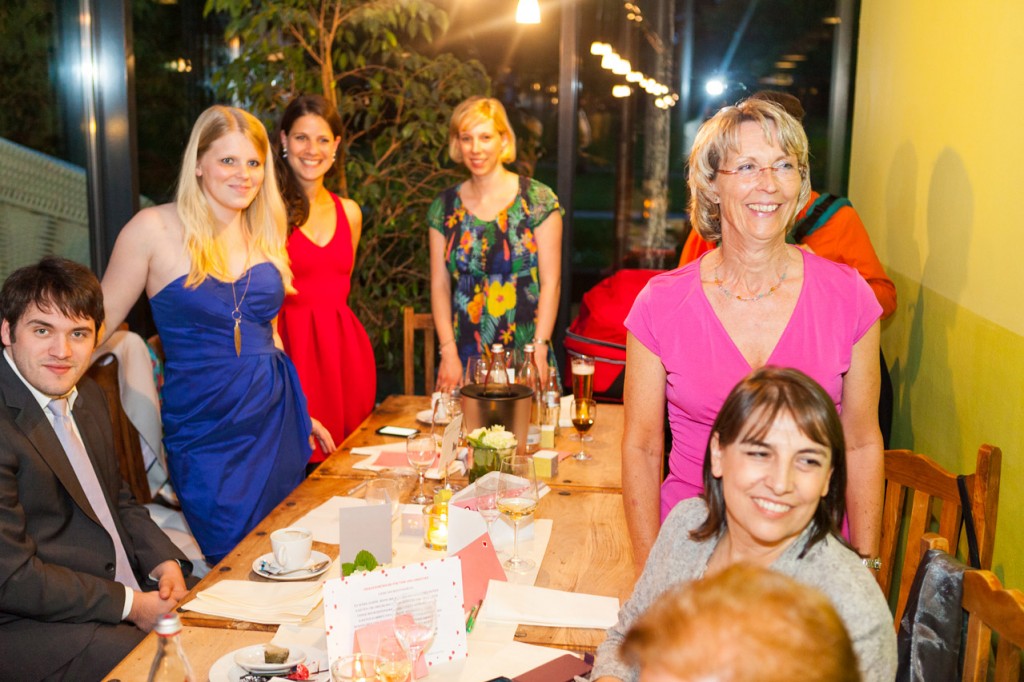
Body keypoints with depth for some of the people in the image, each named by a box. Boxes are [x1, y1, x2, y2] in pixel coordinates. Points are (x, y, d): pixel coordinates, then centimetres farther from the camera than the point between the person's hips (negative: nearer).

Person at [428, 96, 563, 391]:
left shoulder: (539, 200, -3)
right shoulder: (444, 207, 6)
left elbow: (550, 283, -5)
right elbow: (439, 285, 6)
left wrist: (539, 351, -12)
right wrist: (449, 353, -3)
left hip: (524, 354, -2)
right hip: (465, 356, 2)